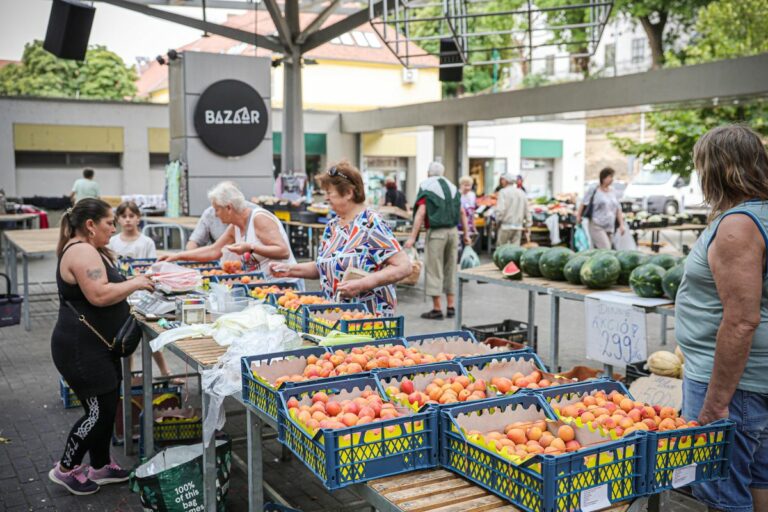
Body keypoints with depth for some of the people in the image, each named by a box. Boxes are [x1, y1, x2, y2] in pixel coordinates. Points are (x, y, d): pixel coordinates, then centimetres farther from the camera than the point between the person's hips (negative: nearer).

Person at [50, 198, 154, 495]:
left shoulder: (89, 250, 15)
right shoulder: (82, 251, -19)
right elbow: (99, 295, -29)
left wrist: (134, 284, 6)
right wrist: (134, 284, -17)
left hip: (97, 346, 11)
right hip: (81, 349, -11)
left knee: (107, 407, 15)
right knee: (99, 411, -2)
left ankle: (100, 466, 29)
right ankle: (65, 469, 15)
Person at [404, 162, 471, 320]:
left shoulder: (426, 187, -3)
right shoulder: (452, 187, 14)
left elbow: (421, 213, -12)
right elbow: (462, 213, 12)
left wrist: (412, 237, -14)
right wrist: (466, 234, 17)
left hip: (436, 232, -5)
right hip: (453, 231, 5)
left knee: (435, 271, 0)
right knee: (450, 269, 13)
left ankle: (437, 309, 2)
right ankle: (450, 307, 15)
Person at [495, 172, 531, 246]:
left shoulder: (503, 192, -6)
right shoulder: (522, 193, 11)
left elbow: (500, 209, -16)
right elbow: (527, 211, 13)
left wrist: (498, 220, -2)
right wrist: (527, 225, 18)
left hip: (506, 225, -5)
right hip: (518, 226, 5)